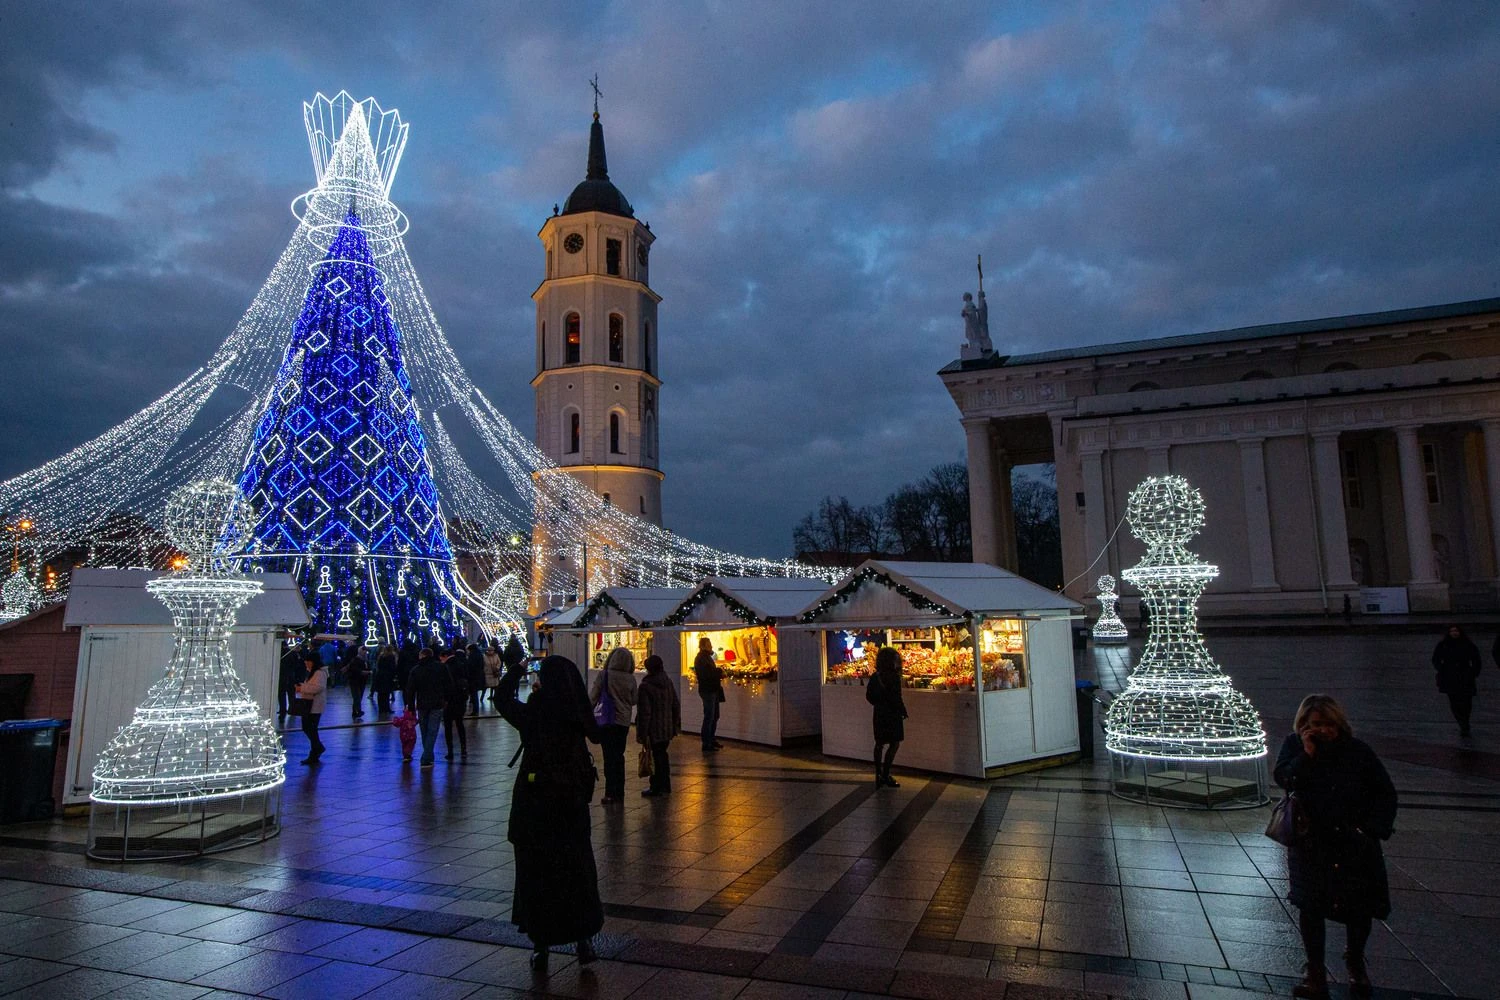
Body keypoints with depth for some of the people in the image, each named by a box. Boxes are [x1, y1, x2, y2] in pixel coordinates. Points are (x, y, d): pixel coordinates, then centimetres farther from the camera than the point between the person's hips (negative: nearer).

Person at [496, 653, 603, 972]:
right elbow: (595, 733, 12)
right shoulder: (578, 715, -11)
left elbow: (502, 698, 4)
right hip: (571, 802, 2)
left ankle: (541, 945, 20)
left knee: (536, 873, 12)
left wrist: (520, 667, 14)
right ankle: (584, 940, 21)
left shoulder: (531, 713, -15)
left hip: (534, 802, -2)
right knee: (577, 870, 16)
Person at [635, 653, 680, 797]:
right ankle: (665, 786, 25)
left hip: (654, 729, -7)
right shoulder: (668, 682, 5)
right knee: (662, 755, 17)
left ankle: (656, 788, 10)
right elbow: (676, 705, 12)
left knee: (657, 757, 1)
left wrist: (641, 733, -13)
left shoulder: (645, 686, -18)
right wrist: (676, 724, 20)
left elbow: (644, 712, -19)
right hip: (667, 728, 7)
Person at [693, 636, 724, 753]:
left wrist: (719, 673, 2)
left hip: (713, 690, 10)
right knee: (709, 717, -6)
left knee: (714, 716, 16)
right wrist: (720, 673, -18)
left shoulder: (707, 657, 15)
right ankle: (706, 745, -1)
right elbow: (706, 675, -25)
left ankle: (712, 740, 26)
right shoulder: (701, 659, -15)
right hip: (707, 690, -10)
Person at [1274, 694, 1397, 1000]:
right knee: (1311, 907, 0)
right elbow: (1283, 777, -16)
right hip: (1311, 845, -1)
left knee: (1360, 907, 11)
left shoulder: (1357, 751, -4)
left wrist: (1372, 829, -8)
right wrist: (1307, 755, -25)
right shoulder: (1294, 746, -3)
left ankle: (1356, 963, 38)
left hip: (1355, 843, 1)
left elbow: (1386, 793, 1)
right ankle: (1316, 973, 15)